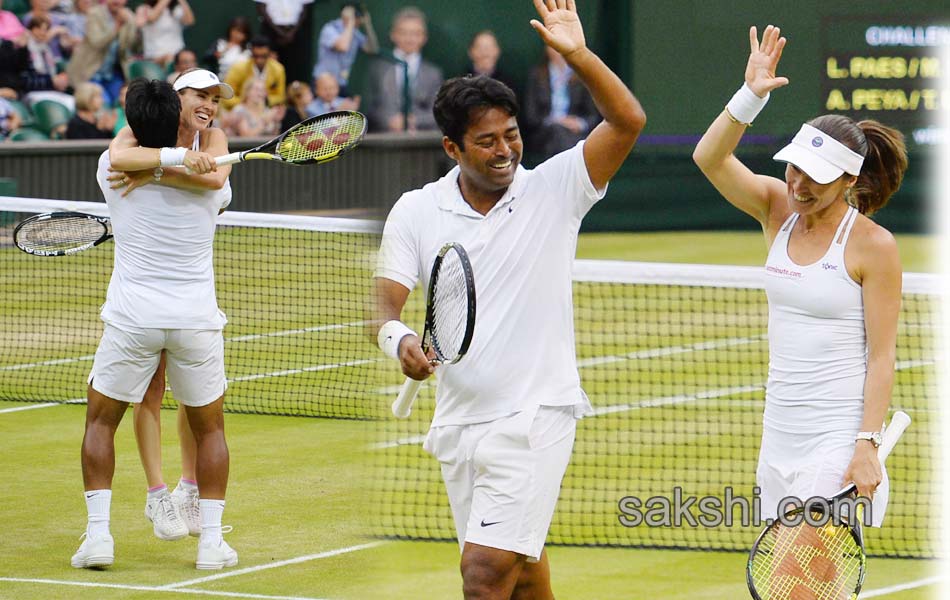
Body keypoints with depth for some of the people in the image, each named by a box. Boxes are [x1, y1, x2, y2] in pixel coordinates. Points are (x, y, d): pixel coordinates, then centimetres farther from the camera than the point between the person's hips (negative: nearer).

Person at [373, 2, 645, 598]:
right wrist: (398, 338, -24)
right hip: (458, 420, 4)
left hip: (535, 415, -4)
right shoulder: (416, 212, 3)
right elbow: (384, 303, -1)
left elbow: (628, 120, -13)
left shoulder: (552, 190, -4)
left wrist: (578, 54, -25)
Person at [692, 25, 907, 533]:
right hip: (780, 430, 6)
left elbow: (882, 356, -10)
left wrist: (867, 445, -17)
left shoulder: (872, 244, -10)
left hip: (840, 436, -6)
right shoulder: (778, 210, 5)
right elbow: (710, 158, -9)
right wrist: (752, 94, -23)